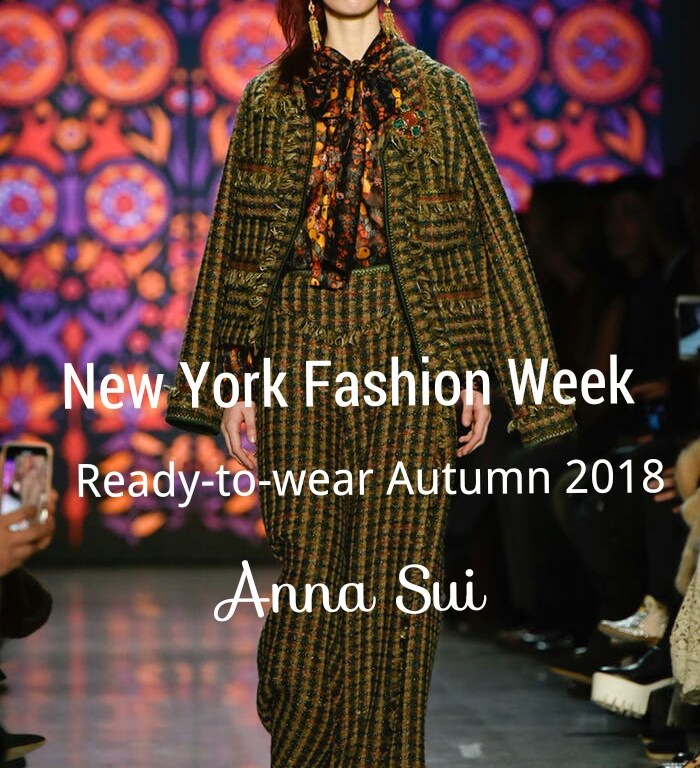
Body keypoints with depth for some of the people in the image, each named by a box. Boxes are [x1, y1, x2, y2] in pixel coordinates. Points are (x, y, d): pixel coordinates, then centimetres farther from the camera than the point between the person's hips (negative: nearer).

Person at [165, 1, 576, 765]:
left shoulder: (439, 92, 9)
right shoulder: (271, 99, 12)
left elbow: (480, 230, 6)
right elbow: (240, 242, 11)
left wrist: (478, 370, -1)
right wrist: (231, 379, 5)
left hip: (404, 345, -1)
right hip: (298, 345, 1)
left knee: (396, 559, -3)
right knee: (308, 558, 2)